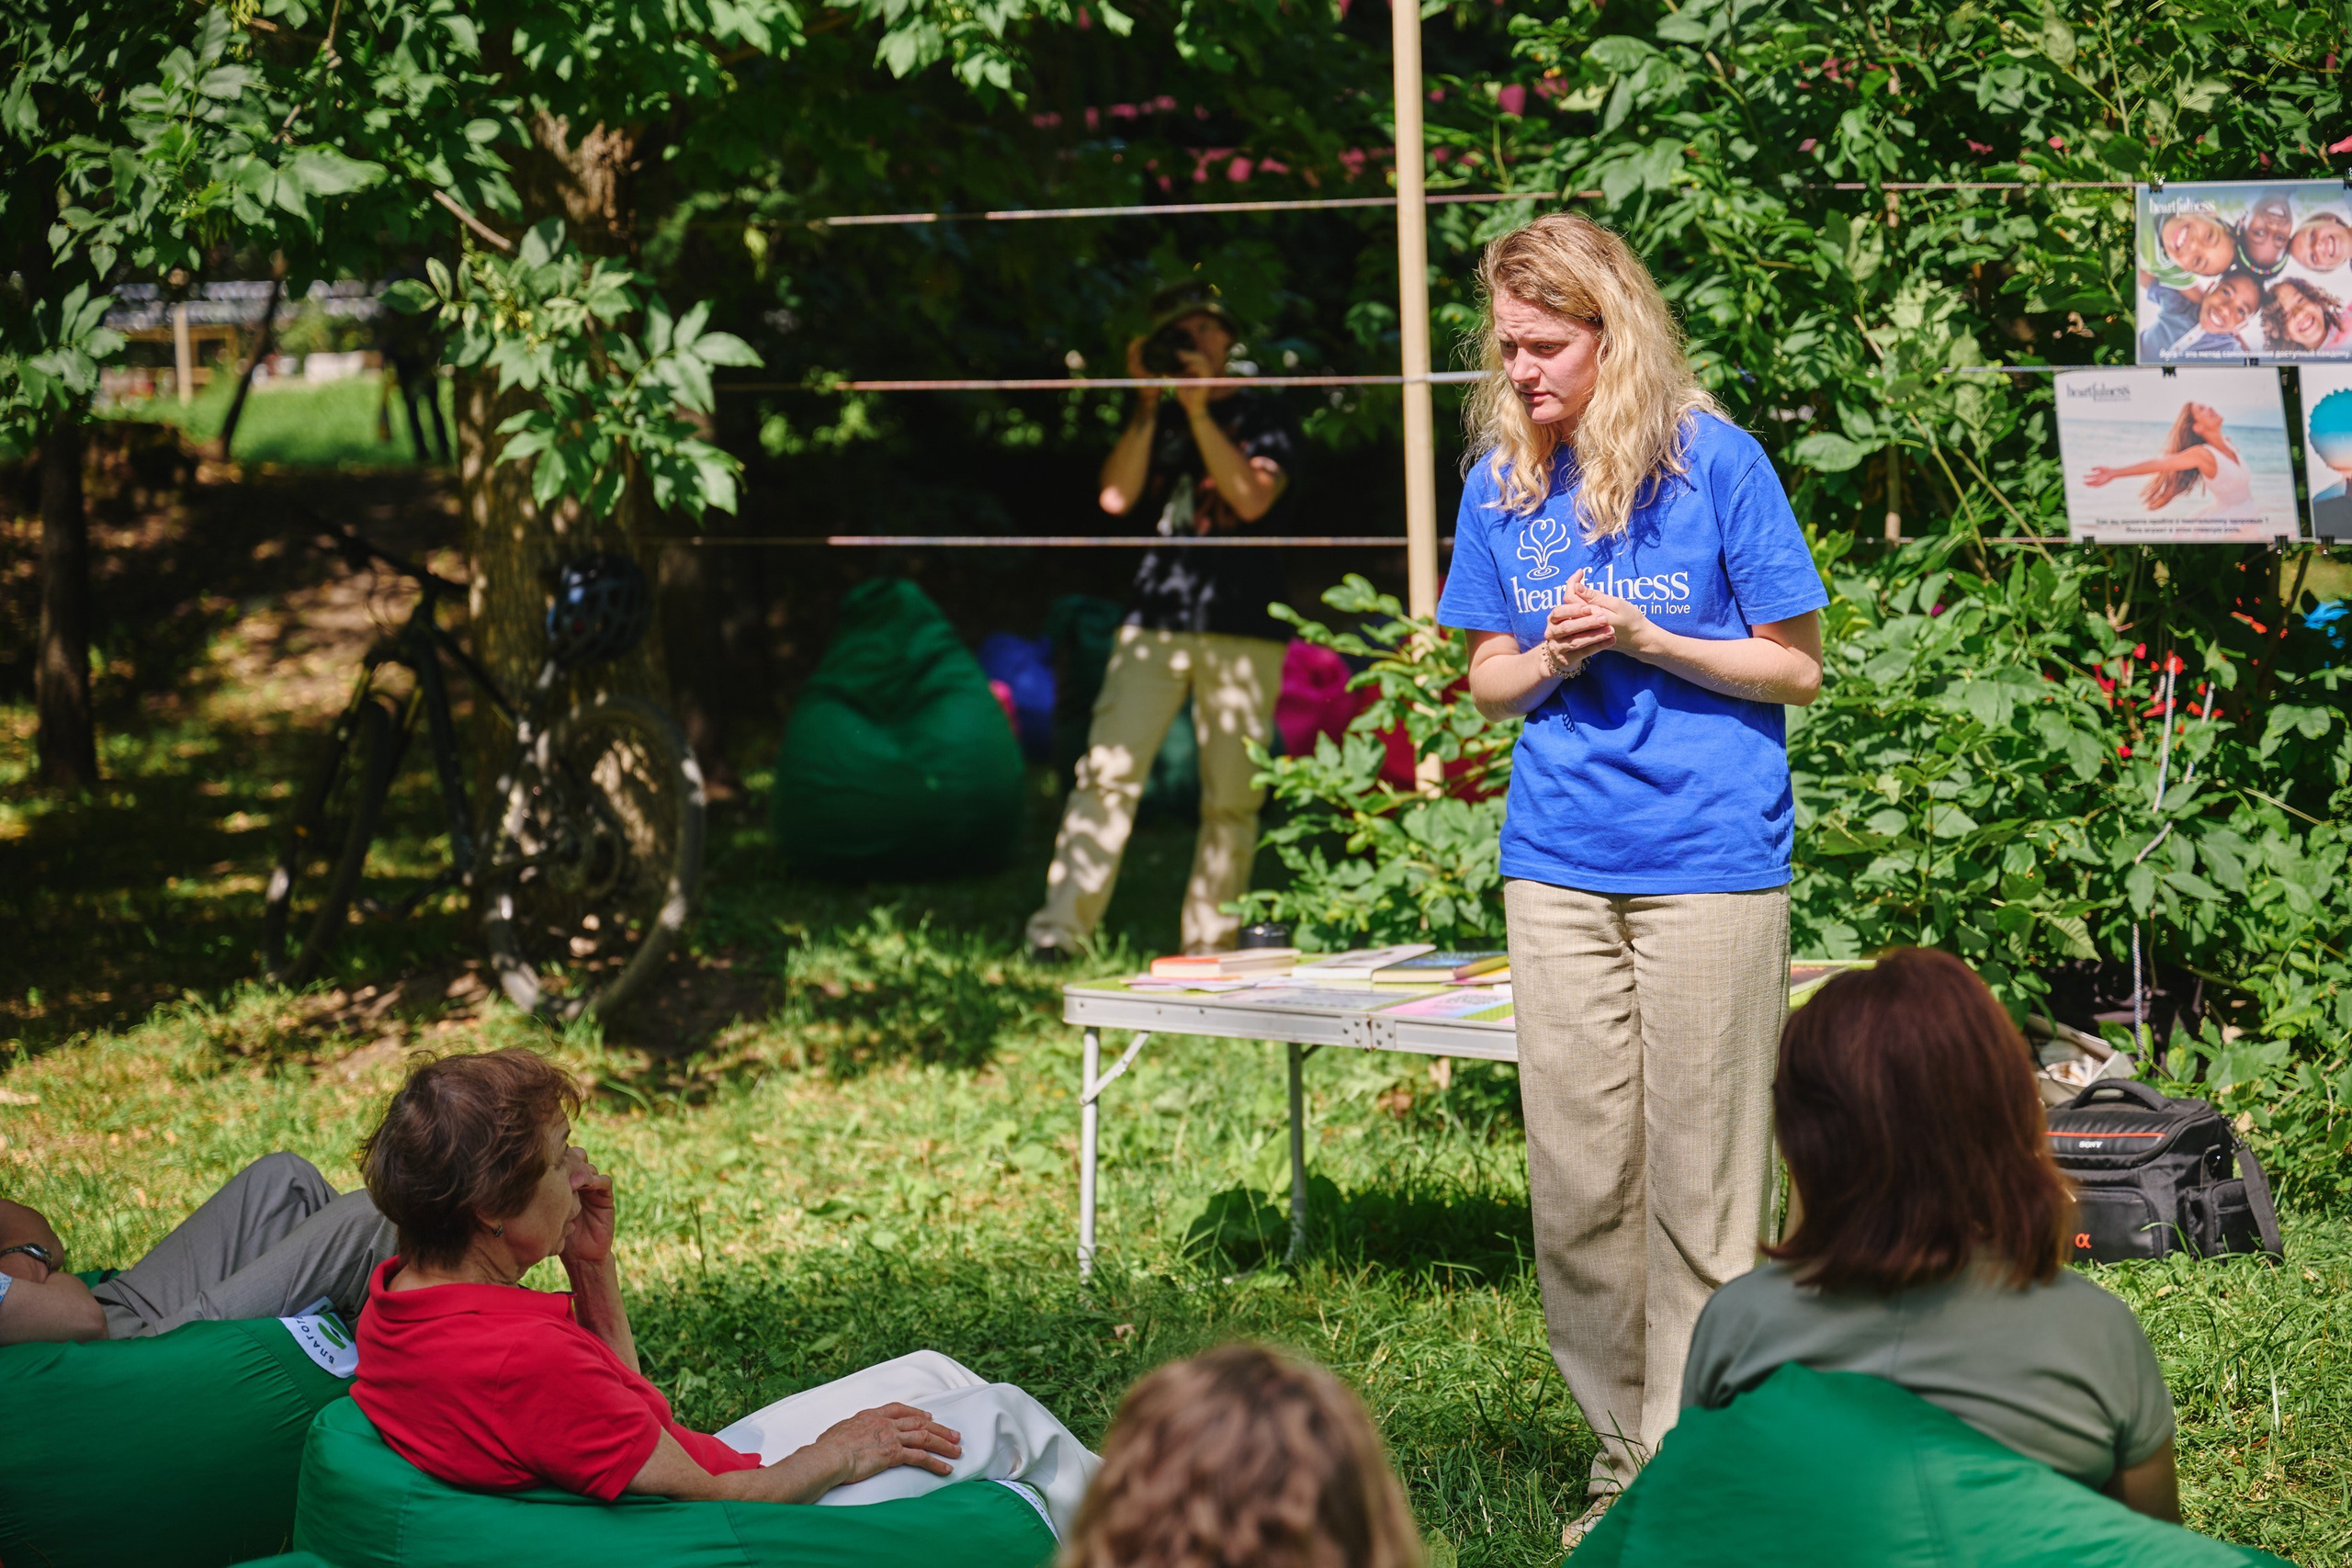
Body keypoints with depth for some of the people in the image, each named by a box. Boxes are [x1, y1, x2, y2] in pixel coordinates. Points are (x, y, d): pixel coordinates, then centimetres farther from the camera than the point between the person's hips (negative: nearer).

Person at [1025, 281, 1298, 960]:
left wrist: (1199, 411, -10)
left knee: (1232, 797, -2)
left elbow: (1252, 498, -9)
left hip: (1242, 629, -2)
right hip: (1155, 618, 2)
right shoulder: (1158, 417, 18)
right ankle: (1058, 929, -16)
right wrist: (1148, 405, -2)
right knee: (1109, 772, -11)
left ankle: (1208, 948, 4)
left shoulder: (1263, 414, 8)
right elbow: (1116, 496, 3)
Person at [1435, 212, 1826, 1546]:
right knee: (1577, 1184, 4)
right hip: (1560, 867, 4)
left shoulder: (1715, 462, -6)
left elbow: (1798, 666, -2)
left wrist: (1646, 640, -15)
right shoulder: (1504, 480, 7)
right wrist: (1554, 659, -8)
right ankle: (1627, 1459, 15)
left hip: (1711, 860, -4)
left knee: (1701, 1183, 0)